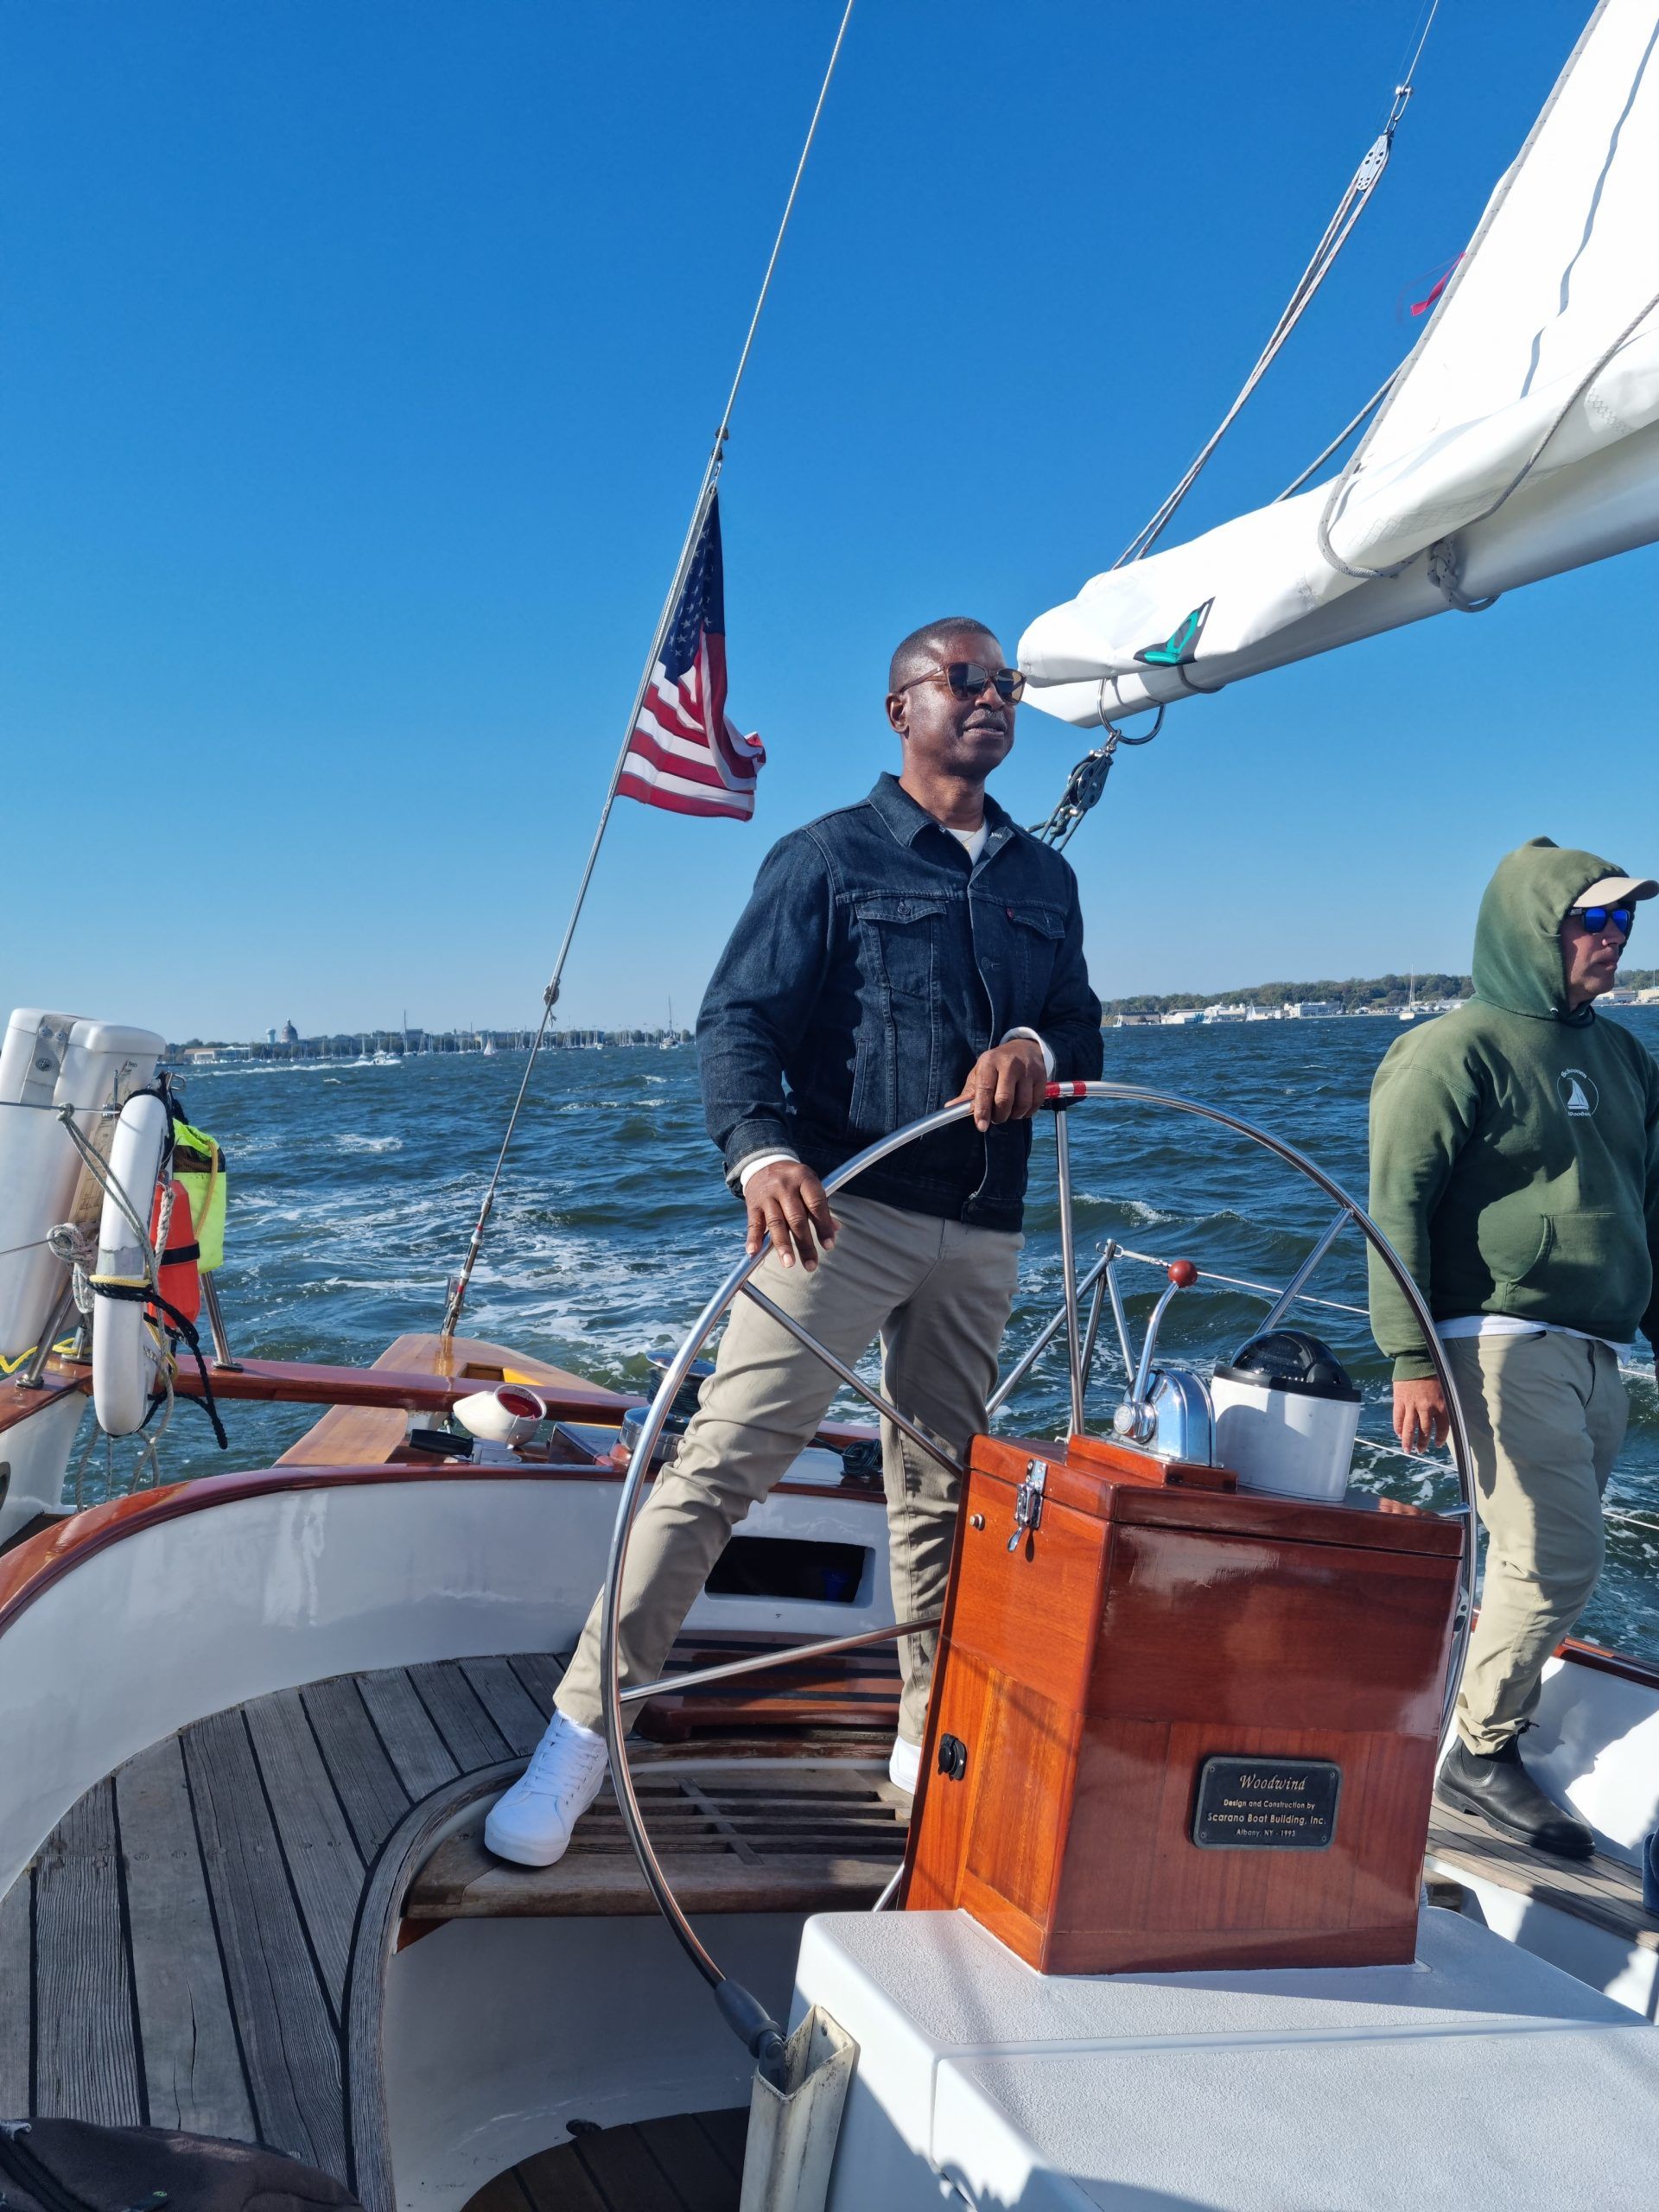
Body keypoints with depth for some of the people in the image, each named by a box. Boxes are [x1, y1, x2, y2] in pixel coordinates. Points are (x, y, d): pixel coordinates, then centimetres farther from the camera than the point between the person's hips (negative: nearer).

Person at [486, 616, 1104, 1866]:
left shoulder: (1044, 880, 19)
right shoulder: (830, 856, 3)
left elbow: (1082, 1032, 18)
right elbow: (739, 1022, -6)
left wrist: (1035, 1048, -7)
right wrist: (762, 1150, -25)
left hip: (982, 1233, 5)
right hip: (843, 1203, -5)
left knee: (941, 1494, 12)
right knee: (725, 1459, -12)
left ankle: (932, 1742, 26)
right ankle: (583, 1736, -3)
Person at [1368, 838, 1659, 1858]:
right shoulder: (1461, 1050, -5)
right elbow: (1398, 1206, -11)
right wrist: (1413, 1358, -17)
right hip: (1505, 1343, -7)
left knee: (1549, 1564, 8)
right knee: (1558, 1560, -10)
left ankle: (1490, 1733, 20)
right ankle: (1484, 1756, 6)